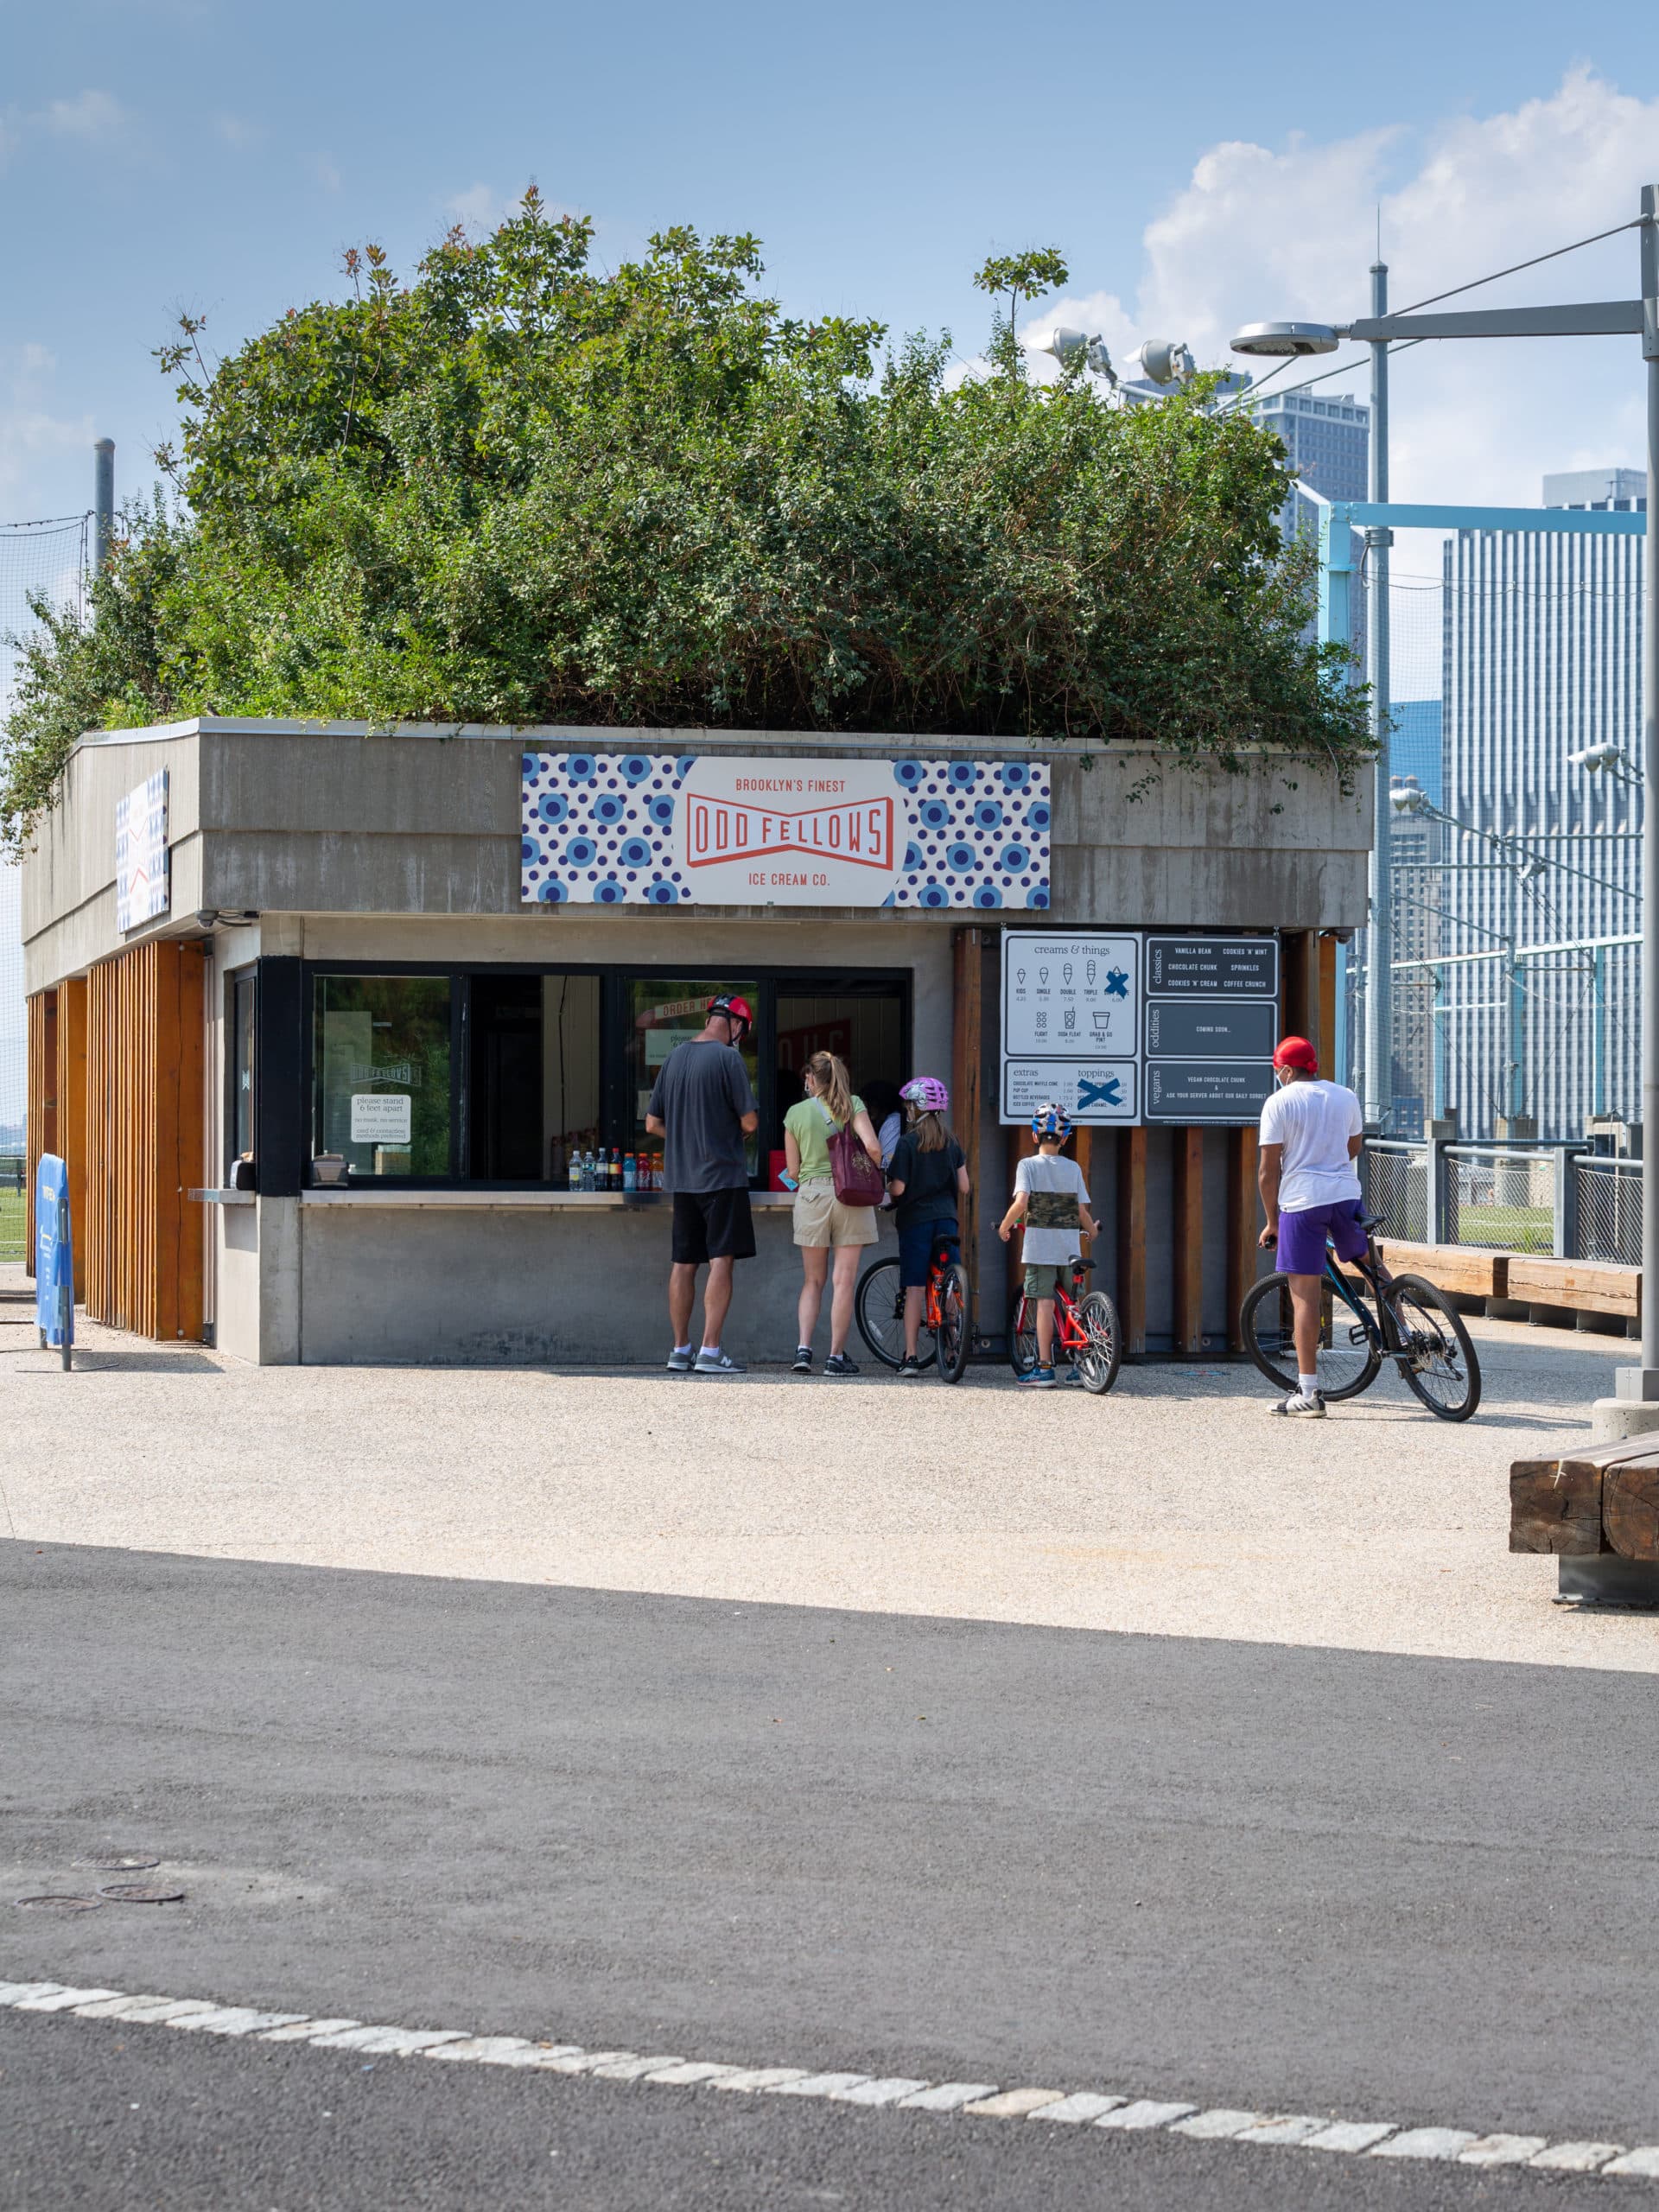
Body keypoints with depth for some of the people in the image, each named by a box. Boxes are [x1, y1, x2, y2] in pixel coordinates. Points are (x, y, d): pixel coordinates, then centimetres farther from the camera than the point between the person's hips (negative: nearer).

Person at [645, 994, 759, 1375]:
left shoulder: (673, 1058, 10)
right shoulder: (728, 1058, -10)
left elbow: (652, 1125, 12)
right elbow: (750, 1122, -12)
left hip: (682, 1179, 6)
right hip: (722, 1174, -6)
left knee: (684, 1264, 10)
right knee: (721, 1262, -5)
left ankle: (680, 1350, 14)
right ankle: (710, 1351, -10)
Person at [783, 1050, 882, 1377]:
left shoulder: (796, 1113, 4)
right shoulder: (852, 1105, 0)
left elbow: (793, 1170, 6)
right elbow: (873, 1148, -12)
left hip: (811, 1194, 1)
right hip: (850, 1193, -1)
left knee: (812, 1280, 11)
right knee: (845, 1280, 2)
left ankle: (803, 1348, -2)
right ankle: (836, 1356, 1)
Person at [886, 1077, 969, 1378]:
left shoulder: (907, 1143, -7)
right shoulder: (952, 1144, 6)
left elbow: (898, 1188, -10)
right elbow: (963, 1187, 6)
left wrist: (888, 1185, 12)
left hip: (915, 1219, -3)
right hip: (946, 1218, 4)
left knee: (914, 1289, -4)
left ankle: (910, 1357, -6)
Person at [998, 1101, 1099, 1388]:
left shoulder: (1028, 1165, -4)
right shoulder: (1073, 1168, 6)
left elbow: (1021, 1203, -16)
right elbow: (1082, 1211, 4)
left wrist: (1004, 1226, 0)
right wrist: (1093, 1230, 24)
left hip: (1039, 1245, -3)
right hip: (1069, 1245, 3)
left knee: (1044, 1303, -4)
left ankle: (1044, 1368, -8)